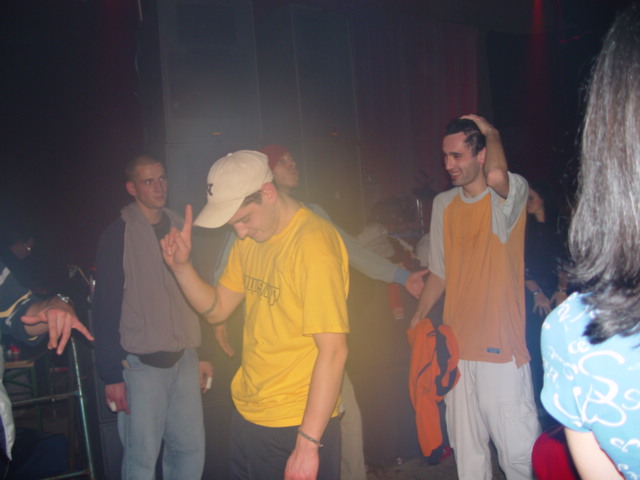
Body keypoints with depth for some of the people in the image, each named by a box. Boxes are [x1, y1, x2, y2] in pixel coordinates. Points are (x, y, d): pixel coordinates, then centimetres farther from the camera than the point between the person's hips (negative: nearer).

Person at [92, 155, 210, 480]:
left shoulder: (178, 229, 10)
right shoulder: (117, 236, -6)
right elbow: (106, 307, -8)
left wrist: (201, 354, 13)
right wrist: (111, 375, -10)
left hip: (184, 358, 5)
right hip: (141, 363, -5)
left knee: (191, 448, 9)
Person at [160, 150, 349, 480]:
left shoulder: (313, 245, -21)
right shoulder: (249, 239, 5)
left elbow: (333, 351, -23)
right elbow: (216, 310, 10)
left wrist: (308, 444, -21)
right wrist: (181, 265, -6)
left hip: (296, 425, -7)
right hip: (247, 415, 7)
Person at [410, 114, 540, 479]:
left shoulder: (511, 194, -7)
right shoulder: (443, 204, 10)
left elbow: (496, 175, -33)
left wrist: (491, 133, -14)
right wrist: (418, 317, 11)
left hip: (501, 349, -5)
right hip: (457, 347, 5)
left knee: (518, 450, 1)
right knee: (466, 451, 15)